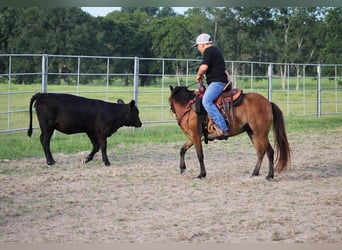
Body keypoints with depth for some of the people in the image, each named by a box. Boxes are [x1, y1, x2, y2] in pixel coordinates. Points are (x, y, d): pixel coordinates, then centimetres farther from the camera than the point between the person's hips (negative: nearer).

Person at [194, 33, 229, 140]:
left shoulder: (208, 51, -5)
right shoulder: (215, 51, 27)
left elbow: (204, 67, -19)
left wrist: (198, 75, 0)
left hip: (217, 82, -11)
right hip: (221, 81, 11)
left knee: (206, 101, -28)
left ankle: (222, 129, -39)